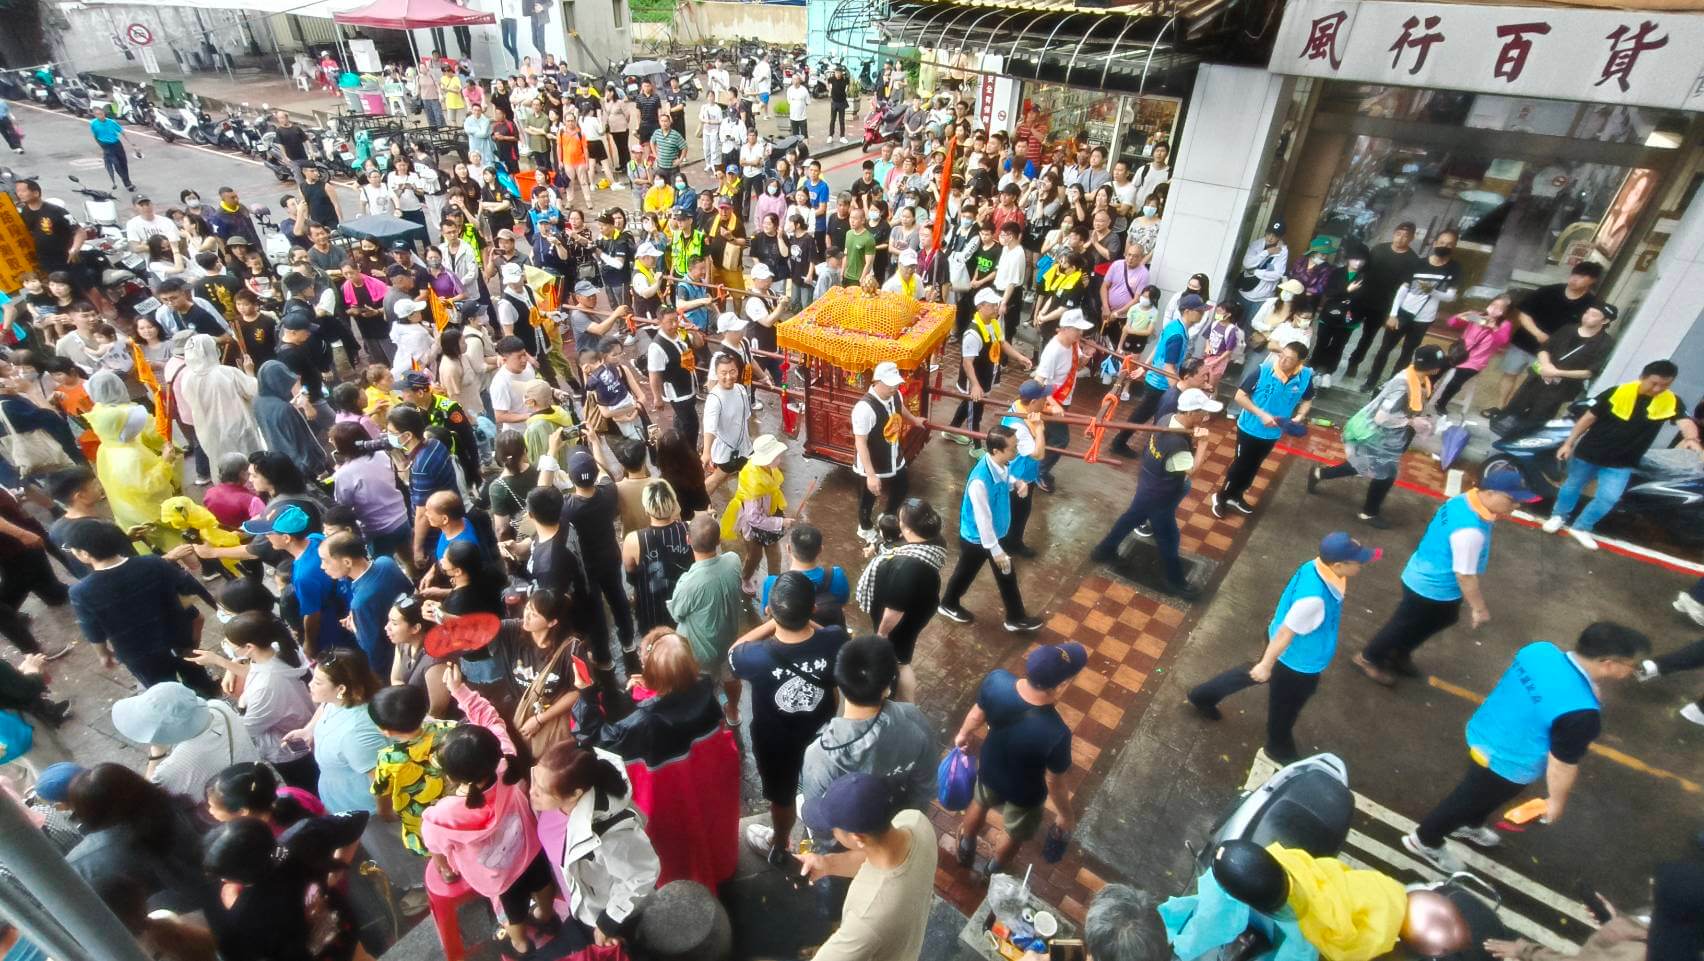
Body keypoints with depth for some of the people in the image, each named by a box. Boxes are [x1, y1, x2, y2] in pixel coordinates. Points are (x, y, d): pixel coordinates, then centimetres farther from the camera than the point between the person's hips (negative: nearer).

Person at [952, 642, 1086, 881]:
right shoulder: (1056, 734, -42)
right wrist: (1066, 813, -1)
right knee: (1016, 835, 31)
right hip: (1024, 794, -3)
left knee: (979, 803, 37)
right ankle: (990, 874, 59)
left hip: (989, 769, 4)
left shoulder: (996, 680, -32)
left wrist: (963, 735, 13)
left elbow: (977, 714, -9)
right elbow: (1054, 783, -23)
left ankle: (964, 852, 64)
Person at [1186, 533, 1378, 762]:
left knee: (1255, 673, 30)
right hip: (1298, 661, -7)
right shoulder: (1313, 597, -41)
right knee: (1286, 705, 21)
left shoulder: (1315, 567, -16)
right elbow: (1286, 633, -29)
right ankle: (1279, 748, 50)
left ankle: (1204, 695, 48)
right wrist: (1266, 664, -18)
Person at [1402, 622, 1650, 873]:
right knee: (1467, 801, 18)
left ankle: (1468, 826, 60)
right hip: (1506, 764, -7)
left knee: (1480, 794, 34)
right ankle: (1425, 840, 41)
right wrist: (1557, 800, -4)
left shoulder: (1540, 650, -14)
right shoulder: (1580, 713, -34)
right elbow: (1562, 766, -22)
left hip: (1482, 735, 7)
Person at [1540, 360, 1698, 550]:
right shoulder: (1618, 393, -15)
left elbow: (1685, 421, -24)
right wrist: (1569, 443, -9)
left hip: (1622, 464, 2)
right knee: (1573, 487, 15)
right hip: (1589, 453, -2)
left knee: (1608, 499, -2)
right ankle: (1558, 516, 37)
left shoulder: (1672, 403, -9)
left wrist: (1691, 438, -48)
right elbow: (1588, 418, -9)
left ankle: (1581, 527, 18)